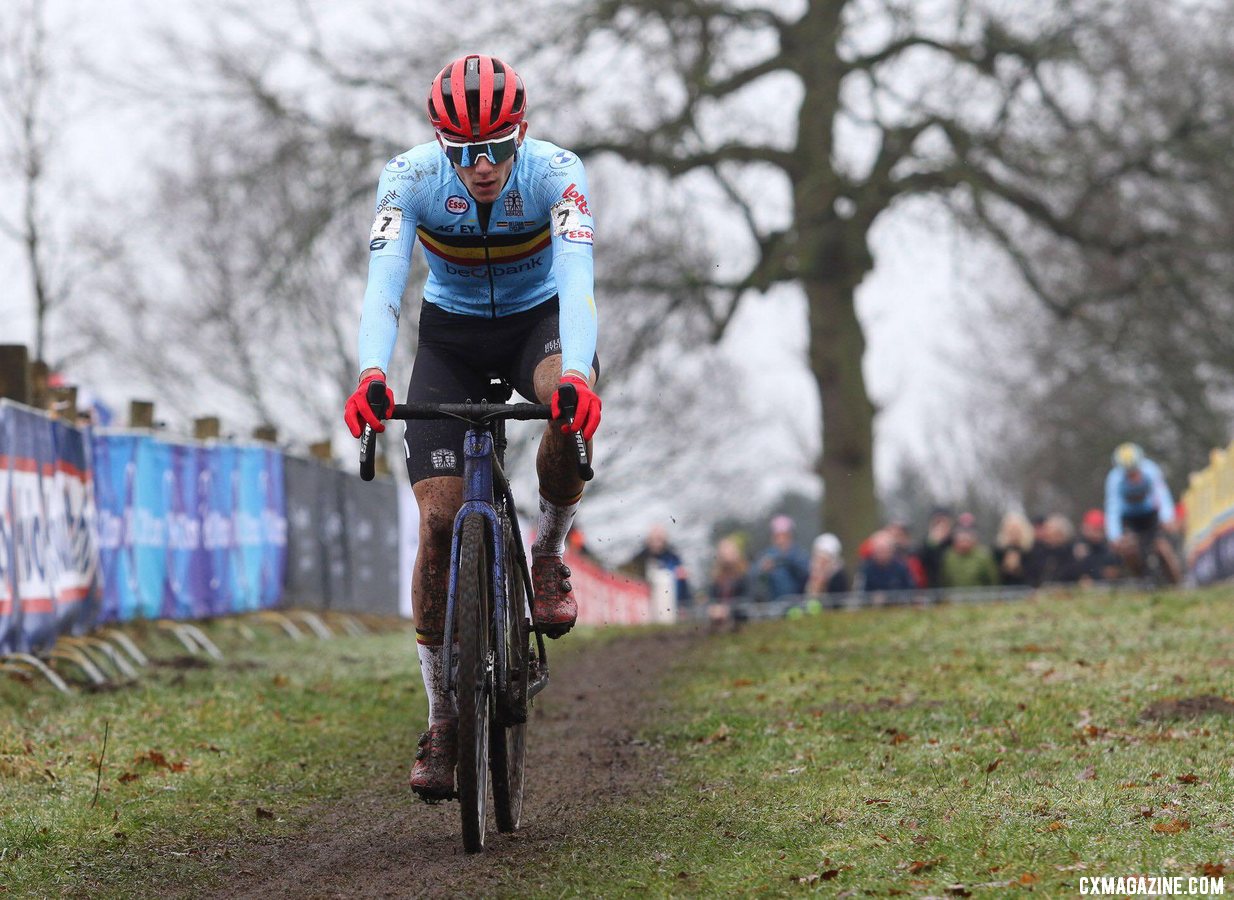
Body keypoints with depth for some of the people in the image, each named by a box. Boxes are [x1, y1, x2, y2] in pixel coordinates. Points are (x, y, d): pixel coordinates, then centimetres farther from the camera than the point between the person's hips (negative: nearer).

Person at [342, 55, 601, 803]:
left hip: (536, 321, -1)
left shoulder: (555, 172, -26)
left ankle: (548, 555, -9)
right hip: (451, 333, 1)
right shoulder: (411, 177, -24)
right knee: (440, 519, -11)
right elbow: (384, 284, -34)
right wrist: (371, 374, -53)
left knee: (571, 405, -38)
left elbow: (576, 277, -39)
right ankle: (443, 721, 0)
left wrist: (577, 373, -56)